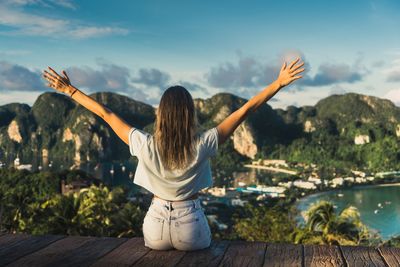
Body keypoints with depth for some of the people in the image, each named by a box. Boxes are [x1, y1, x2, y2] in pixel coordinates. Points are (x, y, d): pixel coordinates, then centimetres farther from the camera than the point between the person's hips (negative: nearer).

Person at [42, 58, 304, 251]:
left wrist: (70, 90, 1)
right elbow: (245, 110, -16)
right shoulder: (202, 145, -19)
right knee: (202, 250, 34)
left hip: (156, 223, 1)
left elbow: (106, 114, -8)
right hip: (190, 225, -1)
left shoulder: (146, 145, -17)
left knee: (159, 249, 37)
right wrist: (280, 83, -11)